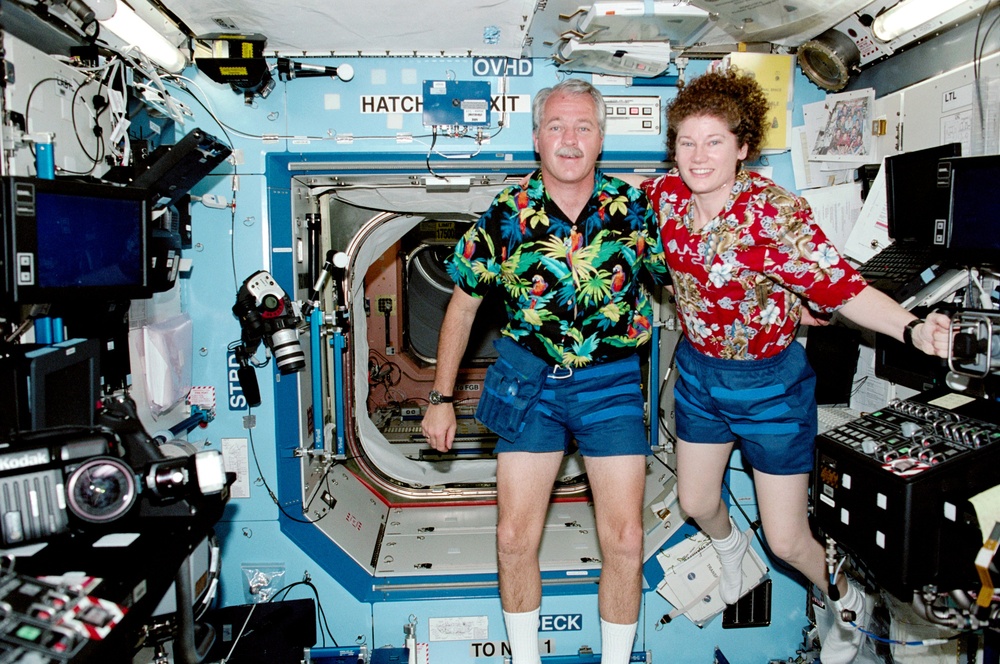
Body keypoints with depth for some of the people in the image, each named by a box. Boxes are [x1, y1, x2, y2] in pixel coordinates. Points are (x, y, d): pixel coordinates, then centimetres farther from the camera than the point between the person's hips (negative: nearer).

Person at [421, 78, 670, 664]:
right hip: (529, 378, 0)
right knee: (515, 538, 4)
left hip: (612, 381, 0)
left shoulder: (636, 209, -5)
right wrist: (441, 398, 4)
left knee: (624, 540, 2)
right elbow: (463, 306, 4)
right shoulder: (505, 216, -6)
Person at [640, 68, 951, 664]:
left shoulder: (774, 211, -26)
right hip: (699, 370, 5)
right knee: (696, 502, 22)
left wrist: (913, 329, -49)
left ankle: (850, 603, 39)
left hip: (770, 382, -5)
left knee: (787, 539, 3)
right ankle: (730, 547, 61)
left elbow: (840, 284, -34)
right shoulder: (666, 195, -9)